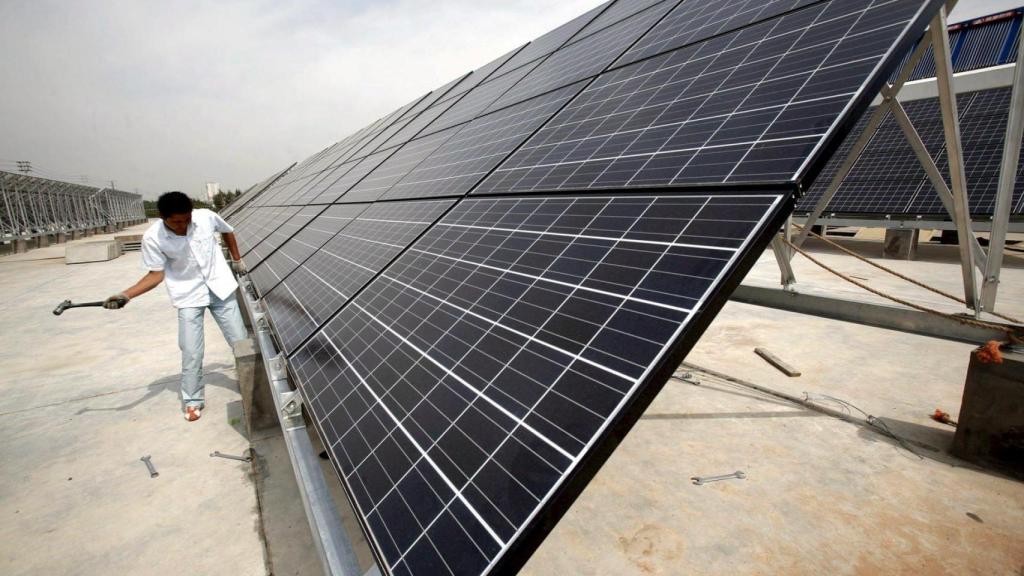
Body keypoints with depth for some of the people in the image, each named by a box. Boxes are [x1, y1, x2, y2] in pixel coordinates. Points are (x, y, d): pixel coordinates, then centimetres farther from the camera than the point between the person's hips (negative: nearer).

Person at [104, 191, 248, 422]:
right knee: (191, 354, -3)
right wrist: (126, 295, -21)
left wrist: (237, 260, 15)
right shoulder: (152, 238, -17)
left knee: (241, 341, 7)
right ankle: (192, 401, 18)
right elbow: (157, 274, -9)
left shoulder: (207, 217, -14)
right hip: (189, 297, -1)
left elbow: (228, 231, 8)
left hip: (220, 288, 2)